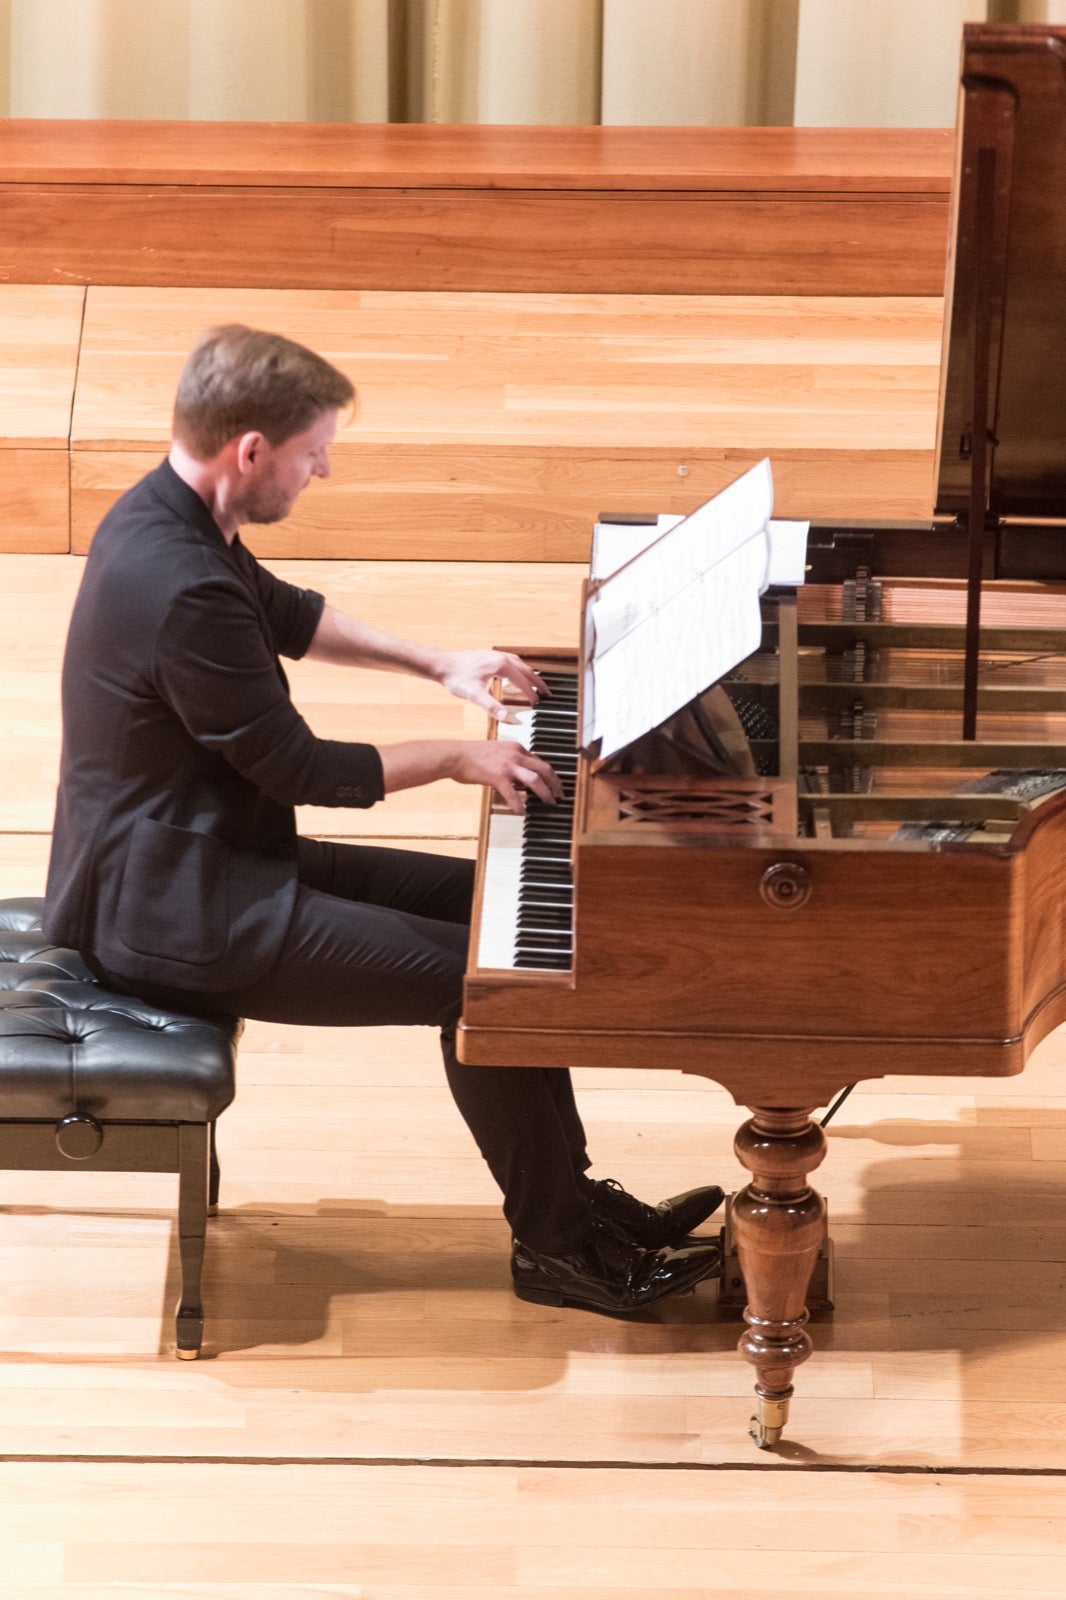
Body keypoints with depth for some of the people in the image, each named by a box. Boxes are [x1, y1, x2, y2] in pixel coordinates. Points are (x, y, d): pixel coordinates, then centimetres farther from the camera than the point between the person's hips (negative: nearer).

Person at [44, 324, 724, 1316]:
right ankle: (555, 1247, 5)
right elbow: (298, 767, -21)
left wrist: (438, 662, 20)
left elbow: (285, 613, 24)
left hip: (204, 855, 11)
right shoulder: (182, 589, -29)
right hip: (175, 918, -11)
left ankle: (567, 1192, 18)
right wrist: (452, 758, -6)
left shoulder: (166, 514, 4)